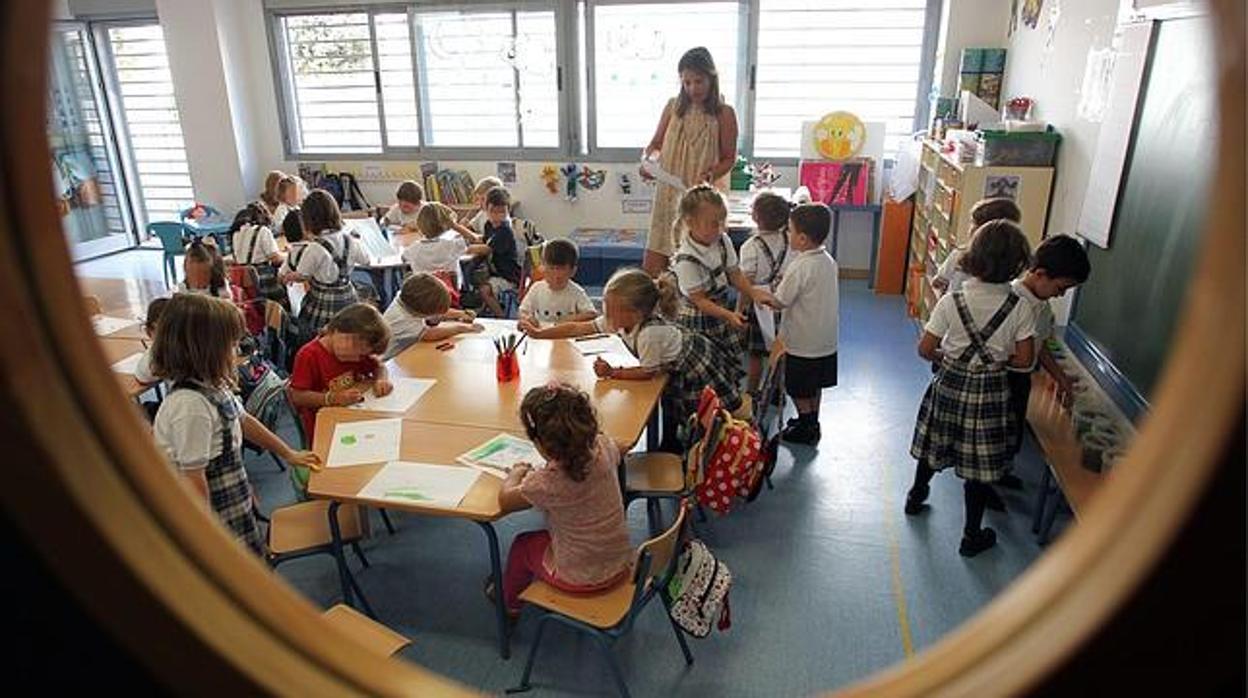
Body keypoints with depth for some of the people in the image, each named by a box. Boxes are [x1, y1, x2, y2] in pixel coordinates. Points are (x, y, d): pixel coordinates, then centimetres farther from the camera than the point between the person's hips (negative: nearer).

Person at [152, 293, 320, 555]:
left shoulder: (213, 385, -2)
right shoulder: (190, 405, -29)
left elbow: (243, 420, 15)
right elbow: (193, 479, -25)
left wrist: (288, 454, 25)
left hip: (234, 502, 8)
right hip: (212, 514, -8)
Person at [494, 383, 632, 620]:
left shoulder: (546, 482, -32)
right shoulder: (603, 447, -17)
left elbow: (505, 499, -14)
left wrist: (516, 473, 4)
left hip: (581, 579, -5)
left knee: (522, 545, 22)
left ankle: (509, 600, 50)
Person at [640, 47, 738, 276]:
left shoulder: (723, 114, -2)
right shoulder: (673, 107, 6)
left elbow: (729, 158, 1)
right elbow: (656, 144, 15)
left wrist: (710, 175, -17)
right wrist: (647, 161, -6)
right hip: (669, 194, 3)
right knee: (651, 269, 1)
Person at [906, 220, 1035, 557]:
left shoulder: (951, 301, -14)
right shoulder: (1020, 308, -14)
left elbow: (925, 349, -10)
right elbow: (1024, 359, -9)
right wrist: (997, 358, 10)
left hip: (949, 385, 1)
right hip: (990, 392, -1)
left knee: (935, 446, 23)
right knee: (980, 466, 11)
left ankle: (917, 495, 47)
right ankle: (972, 535, 25)